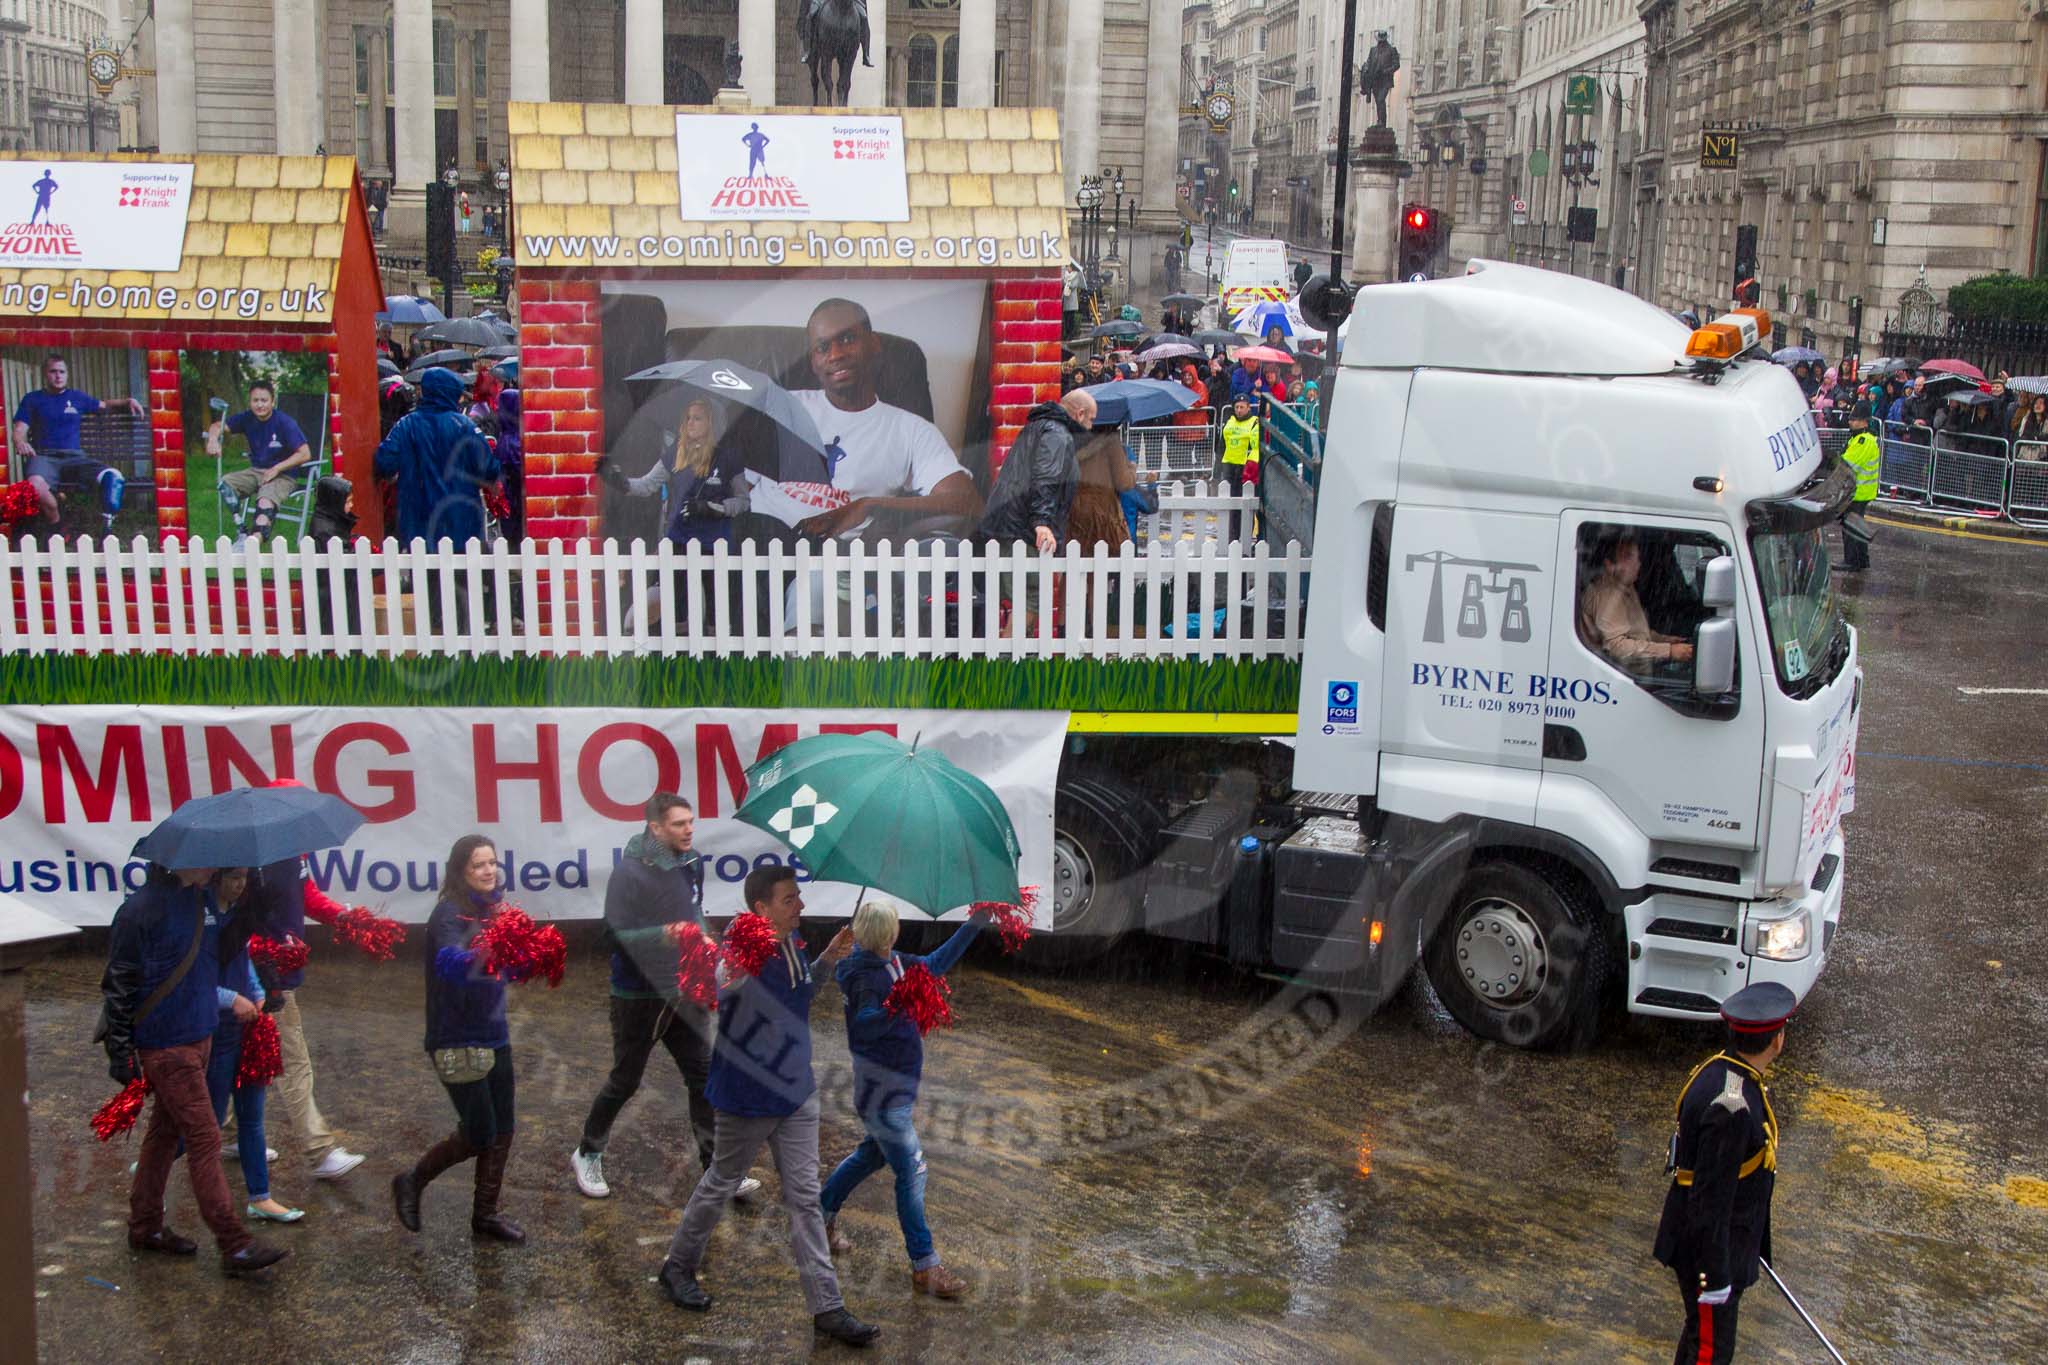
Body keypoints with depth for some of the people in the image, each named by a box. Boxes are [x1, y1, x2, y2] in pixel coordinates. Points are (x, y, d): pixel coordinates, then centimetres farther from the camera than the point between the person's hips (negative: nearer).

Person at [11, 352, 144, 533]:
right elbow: (19, 431, 8)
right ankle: (57, 525, -16)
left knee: (113, 477, -31)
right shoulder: (32, 399, 17)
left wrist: (128, 401, 19)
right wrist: (20, 442, -16)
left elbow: (104, 405, 39)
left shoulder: (77, 396, 24)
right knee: (35, 483, -41)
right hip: (43, 456, -2)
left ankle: (106, 529, -19)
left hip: (74, 456, 2)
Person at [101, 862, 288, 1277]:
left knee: (165, 1133, 18)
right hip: (165, 1047, -8)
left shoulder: (204, 898, 5)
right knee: (204, 1139, -6)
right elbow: (117, 986, -14)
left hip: (200, 1038, 8)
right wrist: (121, 1052, -13)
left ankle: (145, 1227, 31)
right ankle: (234, 1246, -2)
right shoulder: (141, 910, -18)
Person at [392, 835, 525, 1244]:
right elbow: (451, 964, -34)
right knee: (478, 1134, -2)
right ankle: (411, 1182, 21)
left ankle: (486, 1214, 25)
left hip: (493, 1034, 7)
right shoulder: (449, 913, -17)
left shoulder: (492, 907, 6)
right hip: (457, 1040, -7)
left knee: (502, 1131, 10)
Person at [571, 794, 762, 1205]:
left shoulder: (692, 863, 2)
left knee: (703, 1077, 2)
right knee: (625, 1081, 9)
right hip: (639, 996, -6)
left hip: (685, 993, 6)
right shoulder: (630, 873, -20)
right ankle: (587, 1155, 31)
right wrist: (661, 936, -33)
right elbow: (615, 936, -21)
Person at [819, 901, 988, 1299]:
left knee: (872, 1153, 25)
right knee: (911, 1172, -7)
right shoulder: (866, 977, -24)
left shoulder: (894, 963, 4)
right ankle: (925, 1267, -1)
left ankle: (821, 1214, 42)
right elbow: (863, 1026, -38)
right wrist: (895, 1010, -57)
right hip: (883, 1090, -10)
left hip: (895, 1084, 10)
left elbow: (935, 964, 18)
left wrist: (972, 926, 15)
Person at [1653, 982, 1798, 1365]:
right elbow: (1710, 1199, -29)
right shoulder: (1731, 1107, -33)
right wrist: (1715, 1275, -22)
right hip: (1708, 1244, -9)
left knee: (1702, 1331, 26)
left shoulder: (1721, 1069, -2)